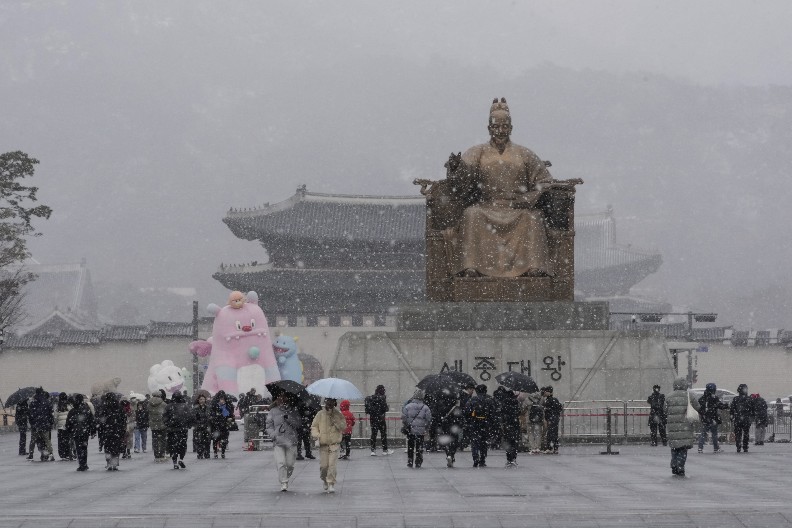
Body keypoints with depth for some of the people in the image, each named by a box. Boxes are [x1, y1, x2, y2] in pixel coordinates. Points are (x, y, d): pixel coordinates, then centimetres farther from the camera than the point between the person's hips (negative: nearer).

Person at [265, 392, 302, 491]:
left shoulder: (293, 411, 10)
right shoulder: (273, 411, 8)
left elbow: (299, 423, 2)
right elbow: (268, 426, 9)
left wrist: (289, 419, -13)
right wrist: (273, 435, -7)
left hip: (291, 441, 1)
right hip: (278, 441, -1)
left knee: (290, 464, 3)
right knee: (281, 463, -14)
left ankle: (286, 478, 27)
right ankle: (284, 483, -11)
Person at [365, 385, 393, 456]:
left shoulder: (371, 397, 4)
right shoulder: (382, 398, -12)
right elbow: (385, 408, -15)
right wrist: (388, 408, 6)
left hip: (372, 418, 5)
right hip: (380, 418, -5)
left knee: (373, 433, 7)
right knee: (383, 433, 6)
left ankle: (373, 450, 2)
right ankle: (385, 450, 12)